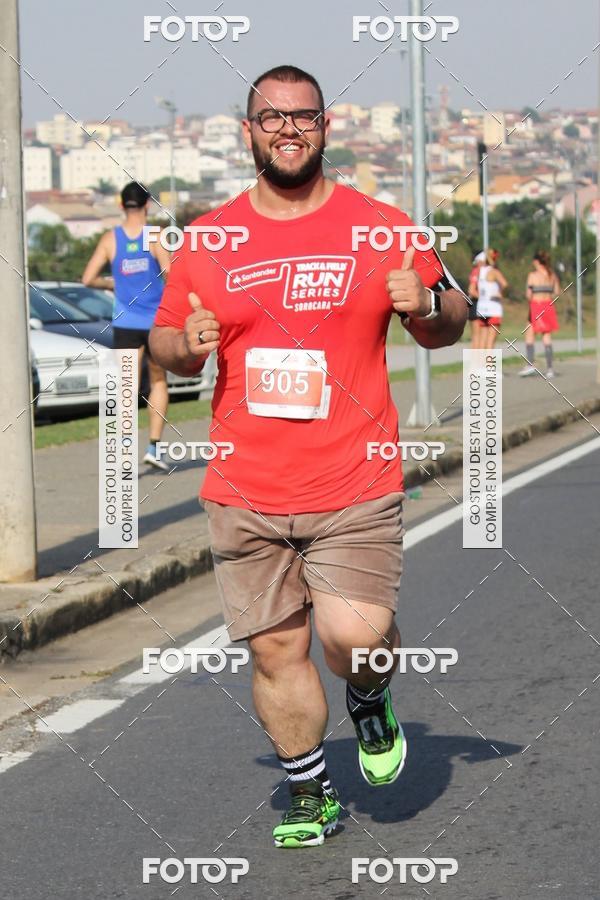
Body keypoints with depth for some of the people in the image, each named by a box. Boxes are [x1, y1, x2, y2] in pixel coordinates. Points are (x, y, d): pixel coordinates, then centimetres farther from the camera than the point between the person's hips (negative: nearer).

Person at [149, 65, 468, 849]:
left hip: (355, 489, -2)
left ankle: (370, 703, 21)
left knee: (355, 635, -15)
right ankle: (310, 794, 24)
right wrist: (187, 343, -8)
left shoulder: (380, 228, 2)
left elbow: (448, 324, 11)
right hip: (246, 493, 2)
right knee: (275, 650, 5)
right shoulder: (208, 241, 6)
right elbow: (162, 344, 15)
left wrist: (429, 305, -12)